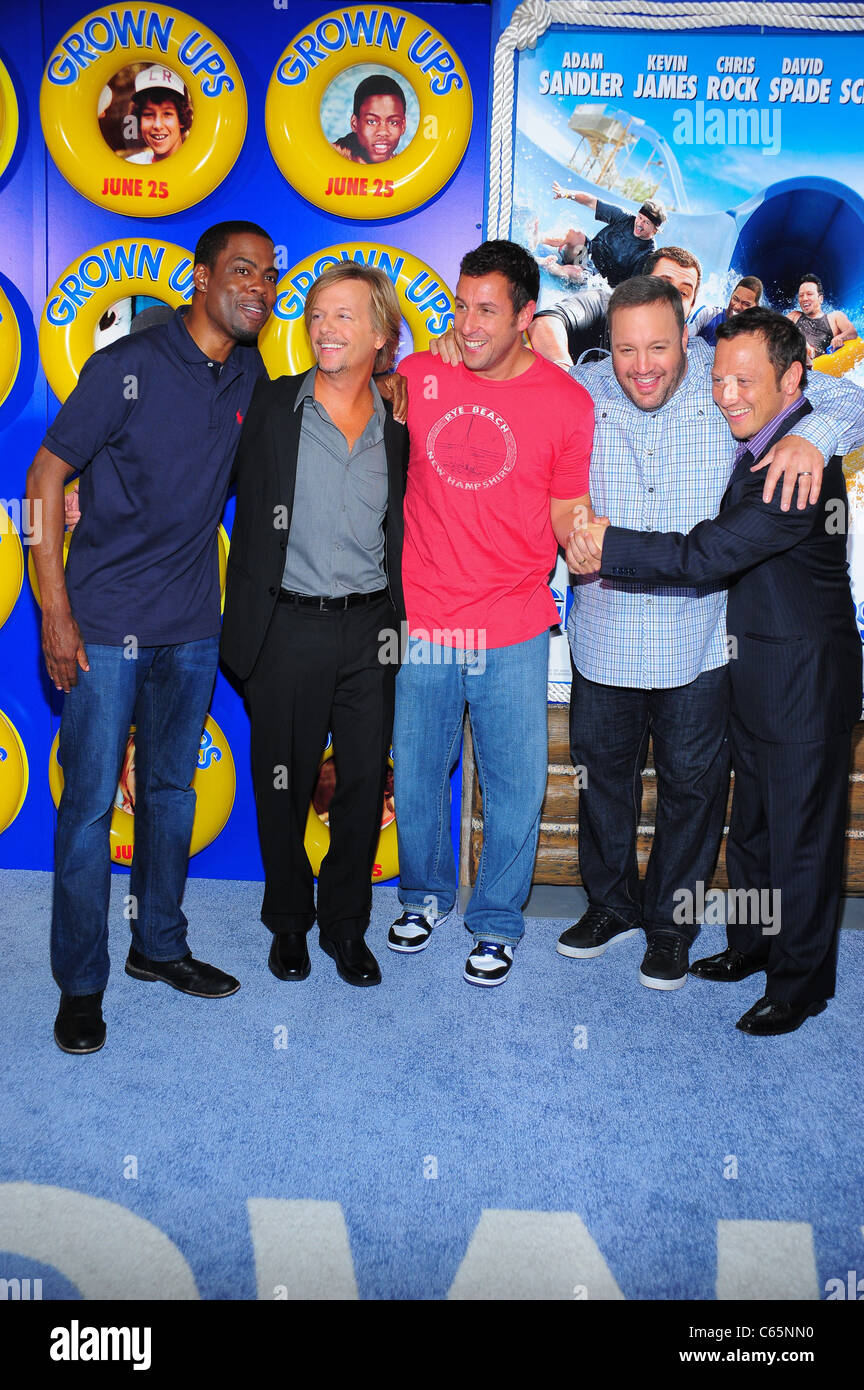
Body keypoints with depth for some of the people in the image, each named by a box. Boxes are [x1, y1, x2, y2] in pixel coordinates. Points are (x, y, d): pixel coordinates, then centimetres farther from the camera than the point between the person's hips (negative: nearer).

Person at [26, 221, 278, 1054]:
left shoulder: (250, 376, 5)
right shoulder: (127, 367, -11)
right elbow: (45, 479, -9)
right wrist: (56, 612, -13)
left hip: (192, 625, 5)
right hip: (105, 624, -5)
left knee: (172, 791, 15)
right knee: (90, 803, 1)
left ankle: (159, 946, 32)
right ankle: (81, 983, 17)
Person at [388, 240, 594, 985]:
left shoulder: (566, 402, -3)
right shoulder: (418, 376, 2)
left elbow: (566, 514, 4)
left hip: (514, 631, -2)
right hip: (420, 623, 2)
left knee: (515, 786, 6)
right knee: (415, 776, 15)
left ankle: (497, 922, 29)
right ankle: (424, 894, 41)